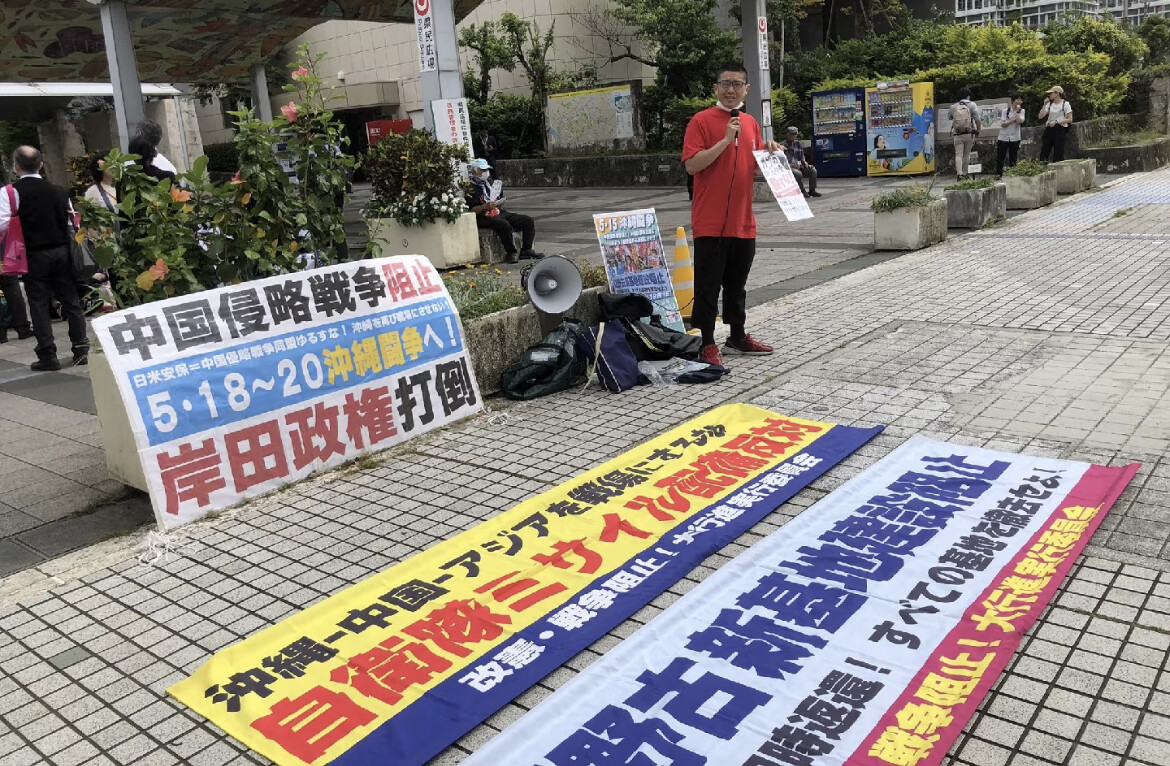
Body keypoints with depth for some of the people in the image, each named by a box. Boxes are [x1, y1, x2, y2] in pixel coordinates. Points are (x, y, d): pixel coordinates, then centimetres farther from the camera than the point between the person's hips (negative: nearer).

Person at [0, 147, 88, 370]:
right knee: (70, 300, 10)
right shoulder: (58, 191, 5)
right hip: (61, 251, 3)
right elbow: (72, 221, 9)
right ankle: (81, 349, 10)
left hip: (34, 254, -3)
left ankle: (48, 356, 3)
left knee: (39, 305, 3)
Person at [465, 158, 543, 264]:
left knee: (528, 221, -3)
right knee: (505, 224, -39)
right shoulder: (471, 188, -5)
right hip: (484, 217, -8)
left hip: (499, 212, 8)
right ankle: (512, 253, -24)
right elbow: (471, 210, -14)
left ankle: (526, 250, -5)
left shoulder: (489, 183, 22)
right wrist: (486, 206, -24)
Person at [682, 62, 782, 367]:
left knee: (737, 284, 16)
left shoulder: (751, 123, 14)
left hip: (743, 222, 7)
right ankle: (707, 344, 6)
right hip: (711, 223, -6)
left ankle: (738, 337, 28)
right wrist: (725, 140, -20)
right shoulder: (701, 121, -6)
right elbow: (691, 165, -16)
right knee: (708, 286, -1)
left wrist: (769, 152, 3)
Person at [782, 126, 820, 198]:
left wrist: (806, 164, 2)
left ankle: (812, 190, -3)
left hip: (799, 166, 7)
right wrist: (792, 165, -24)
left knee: (813, 170, -10)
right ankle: (802, 191, -19)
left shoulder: (798, 143, 17)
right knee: (798, 173, -36)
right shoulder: (785, 145, -6)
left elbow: (802, 157, 22)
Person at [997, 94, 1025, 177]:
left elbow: (1020, 121, -14)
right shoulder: (1006, 110, 0)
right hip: (1003, 138, -1)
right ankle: (998, 175, 8)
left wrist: (1017, 111, -9)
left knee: (1013, 159, 5)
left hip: (1015, 138, 1)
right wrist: (1013, 119, -13)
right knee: (1000, 158, 0)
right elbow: (1002, 124, -9)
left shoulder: (1021, 111, 5)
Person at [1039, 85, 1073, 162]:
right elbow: (1041, 116, 3)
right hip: (1049, 129, 5)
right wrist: (1045, 104, -3)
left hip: (1060, 130, -5)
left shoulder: (1065, 104, -2)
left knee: (1058, 154, -4)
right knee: (1044, 152, 0)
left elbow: (1069, 119, -7)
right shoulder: (1049, 104, 12)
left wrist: (1056, 122, -16)